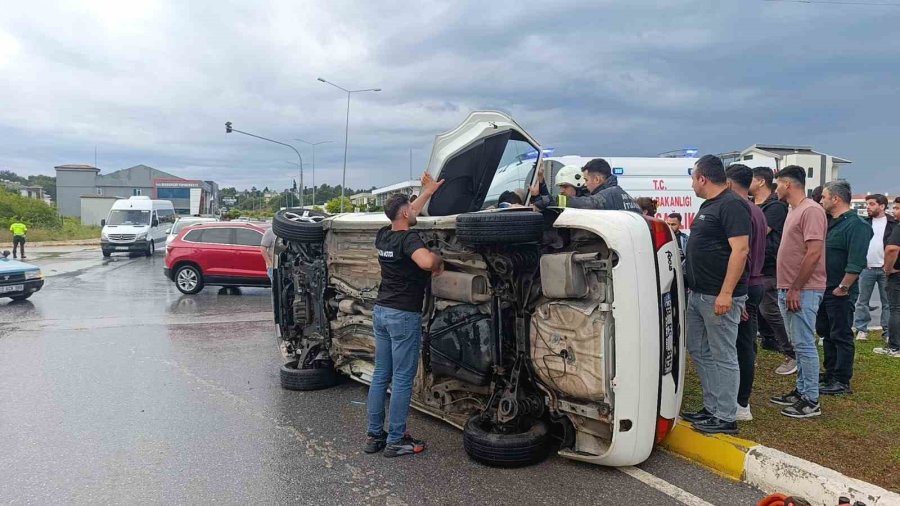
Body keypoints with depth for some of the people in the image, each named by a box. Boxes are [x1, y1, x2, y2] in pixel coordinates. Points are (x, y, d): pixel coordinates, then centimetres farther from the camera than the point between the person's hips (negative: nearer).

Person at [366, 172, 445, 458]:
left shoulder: (383, 236, 7)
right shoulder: (409, 238, -16)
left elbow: (403, 218, 27)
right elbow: (426, 262, -37)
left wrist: (428, 192, 33)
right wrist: (439, 263, -14)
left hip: (381, 311, 8)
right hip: (404, 316, -8)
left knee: (380, 375, 13)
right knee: (402, 379, 0)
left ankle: (374, 435, 19)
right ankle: (395, 441, 7)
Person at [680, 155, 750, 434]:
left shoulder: (732, 205, -14)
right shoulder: (708, 205, 16)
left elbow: (740, 250, -21)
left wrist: (726, 293, -26)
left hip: (719, 297, -10)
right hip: (698, 294, 10)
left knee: (723, 357, -1)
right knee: (699, 352, 15)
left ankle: (725, 418, 7)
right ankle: (712, 408, 25)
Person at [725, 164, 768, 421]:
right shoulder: (757, 211, 16)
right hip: (755, 283, 10)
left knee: (742, 345, -4)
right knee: (746, 344, 15)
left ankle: (741, 405, 3)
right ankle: (742, 398, 25)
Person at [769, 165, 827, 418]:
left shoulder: (811, 210, -14)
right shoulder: (794, 211, 17)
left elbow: (814, 253, -21)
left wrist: (796, 289, -20)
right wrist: (787, 289, 18)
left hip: (803, 291, -10)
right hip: (789, 290, 10)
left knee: (804, 344, -5)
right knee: (798, 344, 15)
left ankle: (811, 401, 2)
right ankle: (801, 391, 25)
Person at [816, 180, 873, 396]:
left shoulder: (856, 225, -16)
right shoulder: (831, 223, 13)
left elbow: (856, 262, -24)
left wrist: (843, 287, -21)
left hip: (840, 293, -9)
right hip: (824, 289, 9)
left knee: (841, 336, -1)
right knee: (826, 333, 16)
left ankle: (842, 382, 7)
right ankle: (830, 375, 28)